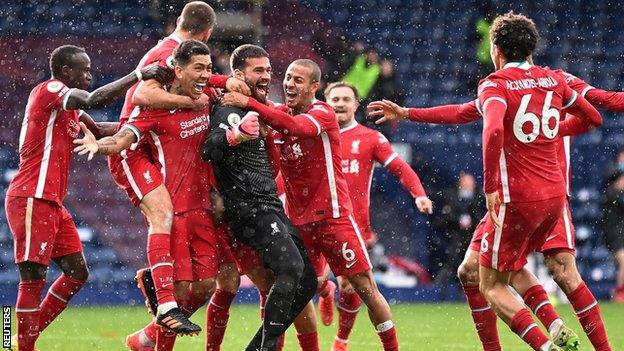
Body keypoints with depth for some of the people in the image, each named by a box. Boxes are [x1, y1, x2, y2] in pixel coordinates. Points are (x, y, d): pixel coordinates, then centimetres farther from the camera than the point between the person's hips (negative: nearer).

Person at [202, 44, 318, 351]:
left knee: (306, 282, 7)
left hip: (271, 208, 10)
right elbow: (208, 150, -28)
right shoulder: (229, 111, -9)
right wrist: (235, 135, -47)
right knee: (291, 267, -28)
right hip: (249, 208, -10)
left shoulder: (258, 110, 20)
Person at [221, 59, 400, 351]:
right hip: (297, 220, 5)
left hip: (332, 215, -5)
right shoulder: (277, 118, 8)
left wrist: (249, 104, -33)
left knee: (365, 288, -3)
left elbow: (295, 126, -29)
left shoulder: (323, 113, -9)